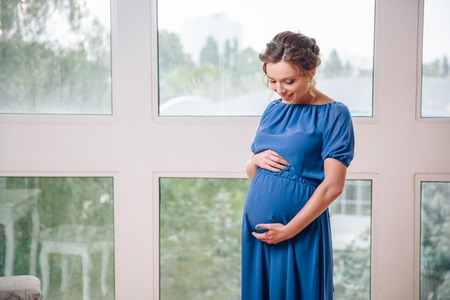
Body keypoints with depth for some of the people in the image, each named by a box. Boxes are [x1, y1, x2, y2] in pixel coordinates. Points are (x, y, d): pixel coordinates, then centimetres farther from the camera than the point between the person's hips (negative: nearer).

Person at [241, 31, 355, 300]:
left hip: (301, 231, -6)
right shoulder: (273, 109, 9)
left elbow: (333, 186, -14)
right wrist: (256, 161, -6)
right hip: (256, 227, 6)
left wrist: (289, 230, -15)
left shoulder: (334, 114, -9)